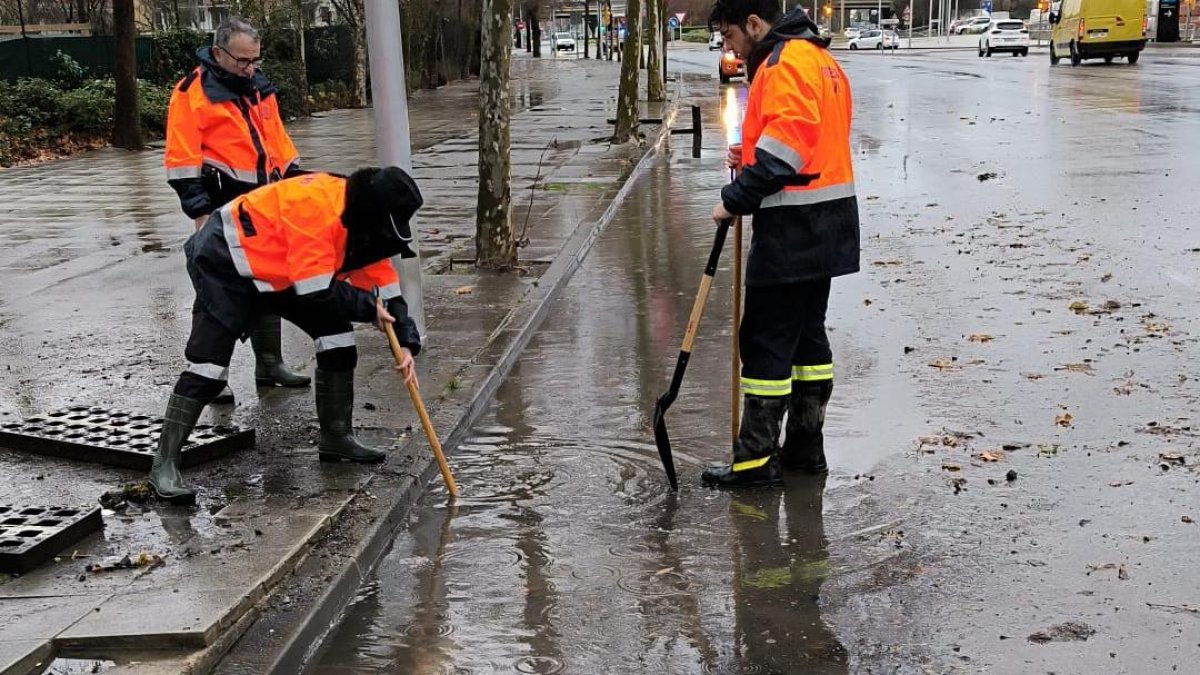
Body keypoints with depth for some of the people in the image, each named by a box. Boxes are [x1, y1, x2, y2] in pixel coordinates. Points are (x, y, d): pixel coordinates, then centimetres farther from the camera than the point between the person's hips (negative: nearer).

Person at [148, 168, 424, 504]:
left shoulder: (362, 219, -4)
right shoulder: (318, 205, -32)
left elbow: (385, 284, 1)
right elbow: (316, 291, -33)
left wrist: (405, 343, -8)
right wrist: (367, 307, -19)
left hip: (281, 270, 9)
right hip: (225, 262, -9)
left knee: (335, 330, 3)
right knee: (208, 366, -15)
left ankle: (336, 436, 14)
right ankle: (164, 465, -7)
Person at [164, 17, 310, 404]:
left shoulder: (260, 88, 12)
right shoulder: (193, 93, -10)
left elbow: (279, 143, 20)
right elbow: (182, 159, -13)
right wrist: (200, 212, -17)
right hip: (223, 210, -7)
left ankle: (269, 364, 24)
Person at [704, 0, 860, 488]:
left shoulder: (784, 63, -14)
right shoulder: (819, 58, 19)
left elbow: (785, 146, -23)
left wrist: (735, 200, -16)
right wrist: (751, 156, 9)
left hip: (793, 228, -10)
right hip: (826, 226, 10)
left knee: (765, 338, -4)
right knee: (807, 331, 15)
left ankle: (757, 459, 3)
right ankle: (805, 447, 23)